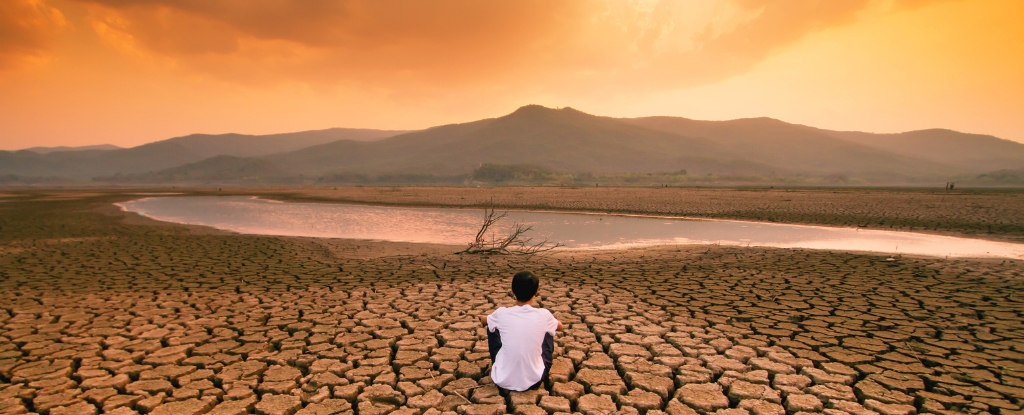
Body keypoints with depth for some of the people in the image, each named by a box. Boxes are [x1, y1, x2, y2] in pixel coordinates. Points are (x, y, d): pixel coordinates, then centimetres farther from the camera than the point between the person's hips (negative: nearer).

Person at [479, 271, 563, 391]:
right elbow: (560, 327, 16)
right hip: (534, 381, 0)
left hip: (503, 381, 0)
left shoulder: (501, 313, -9)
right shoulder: (543, 315, -10)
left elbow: (483, 320, 17)